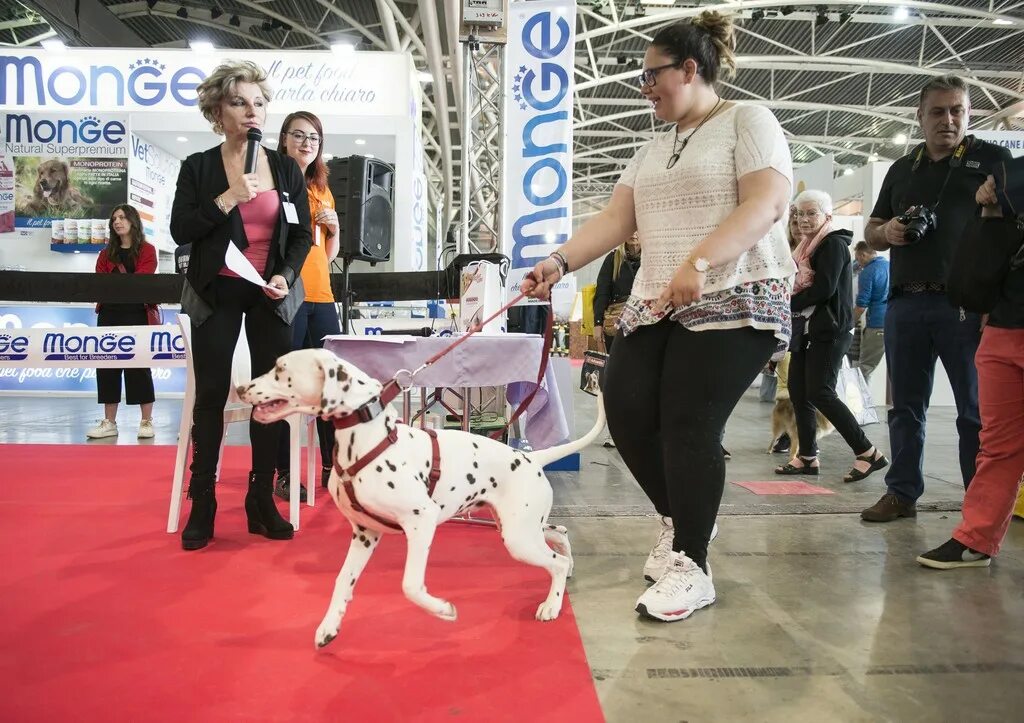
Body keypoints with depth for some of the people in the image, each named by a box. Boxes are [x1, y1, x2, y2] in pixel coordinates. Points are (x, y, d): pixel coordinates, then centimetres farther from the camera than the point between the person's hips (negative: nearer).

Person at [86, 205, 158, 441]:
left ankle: (146, 422, 3)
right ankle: (109, 423, 12)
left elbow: (143, 278, -11)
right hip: (109, 313, 5)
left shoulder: (147, 250, 3)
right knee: (107, 364, 4)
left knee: (138, 364, -4)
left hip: (137, 313, -5)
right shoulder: (106, 253, 17)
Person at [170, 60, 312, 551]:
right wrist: (229, 198, -16)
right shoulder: (198, 167, 1)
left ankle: (262, 501, 11)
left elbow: (303, 234, 6)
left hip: (271, 294, 2)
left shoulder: (286, 168, 7)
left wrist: (286, 276, -10)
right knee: (211, 395, 1)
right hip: (217, 293, -1)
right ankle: (202, 504, 9)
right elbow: (180, 231, -6)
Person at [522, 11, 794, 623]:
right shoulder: (654, 151, 21)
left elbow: (767, 202, -16)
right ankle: (681, 520, 21)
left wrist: (699, 261, -29)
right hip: (657, 306, 7)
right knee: (626, 408, -3)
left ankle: (692, 568, 3)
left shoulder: (748, 121, 0)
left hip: (734, 301, -7)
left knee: (689, 426, -12)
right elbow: (616, 220, 12)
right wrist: (559, 262, -4)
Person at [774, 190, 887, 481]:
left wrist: (790, 303, -9)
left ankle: (868, 453, -7)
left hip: (829, 330, -9)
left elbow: (824, 288, -18)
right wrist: (789, 303, -5)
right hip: (806, 329, 9)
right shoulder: (807, 248, 18)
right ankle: (807, 456, 12)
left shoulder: (833, 244, -8)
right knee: (797, 389, 5)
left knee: (820, 393, -14)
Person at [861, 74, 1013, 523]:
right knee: (905, 407, 9)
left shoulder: (992, 159, 6)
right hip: (905, 303, 5)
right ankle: (902, 492, 18)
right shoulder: (902, 169, 20)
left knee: (977, 410, 0)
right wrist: (886, 231, -1)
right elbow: (871, 233, 22)